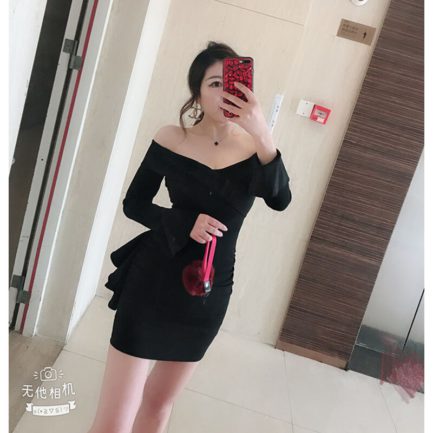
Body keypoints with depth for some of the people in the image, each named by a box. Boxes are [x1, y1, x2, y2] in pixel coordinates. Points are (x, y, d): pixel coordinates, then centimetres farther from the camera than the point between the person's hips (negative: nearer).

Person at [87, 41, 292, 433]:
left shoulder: (254, 146, -4)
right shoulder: (170, 139, -6)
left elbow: (280, 200, -20)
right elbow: (133, 203, -1)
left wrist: (262, 134, -34)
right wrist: (184, 223, -18)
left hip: (210, 290, 2)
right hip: (153, 281, -2)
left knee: (159, 402, 21)